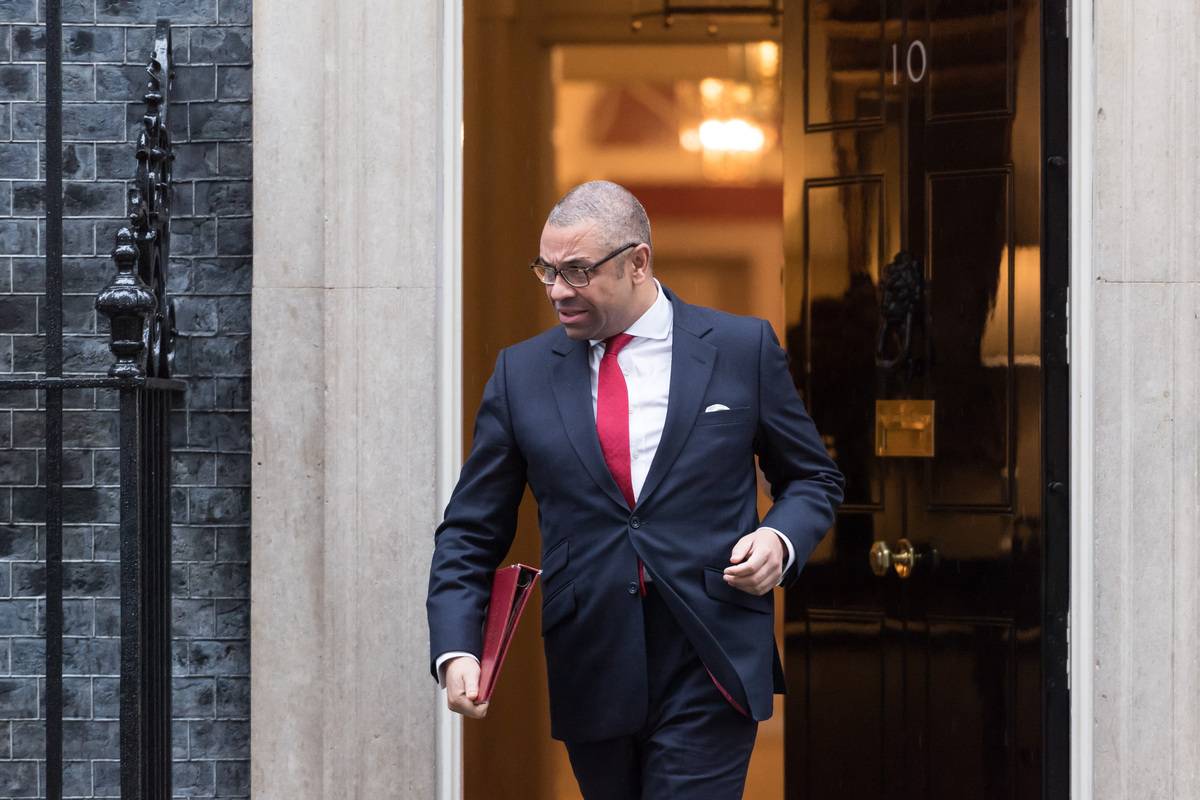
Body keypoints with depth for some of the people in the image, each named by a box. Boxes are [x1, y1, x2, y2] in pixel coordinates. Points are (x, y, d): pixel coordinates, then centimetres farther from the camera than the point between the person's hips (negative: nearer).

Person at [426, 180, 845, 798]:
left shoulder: (743, 349, 2)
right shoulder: (521, 372, 6)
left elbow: (815, 479, 13)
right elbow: (471, 532, 7)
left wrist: (781, 538, -9)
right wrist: (457, 650, -8)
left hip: (710, 665, -2)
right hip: (590, 672, 3)